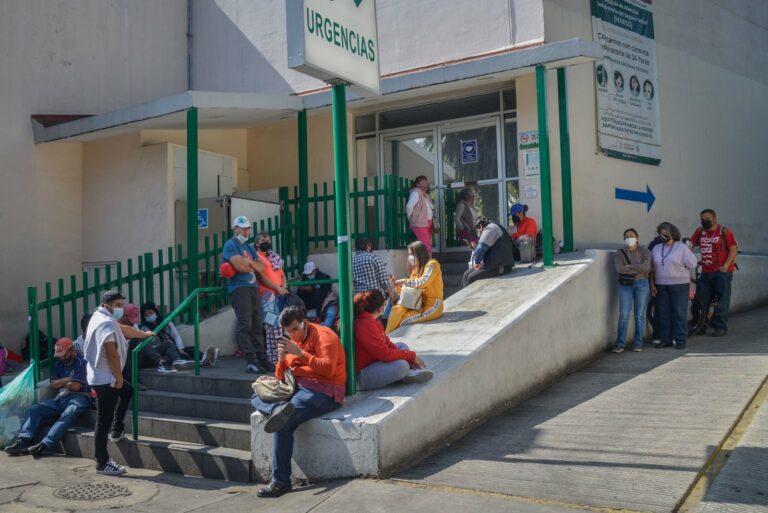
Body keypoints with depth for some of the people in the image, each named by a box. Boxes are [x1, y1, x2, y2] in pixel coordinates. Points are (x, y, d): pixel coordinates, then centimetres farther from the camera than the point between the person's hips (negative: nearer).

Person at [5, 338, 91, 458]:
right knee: (33, 410, -7)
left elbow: (75, 386, -12)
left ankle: (44, 445, -48)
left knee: (68, 415, -37)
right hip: (61, 398, 8)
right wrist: (68, 380, -4)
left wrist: (61, 382, 6)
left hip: (78, 397, -8)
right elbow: (53, 384, 11)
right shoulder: (59, 363, 18)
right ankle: (23, 441, -23)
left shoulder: (81, 362, -7)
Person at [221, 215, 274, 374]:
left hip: (253, 288, 8)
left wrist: (249, 262, -2)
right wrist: (253, 266, 4)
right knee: (245, 325, -14)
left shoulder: (249, 247, 24)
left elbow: (261, 267, 15)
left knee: (257, 325, 5)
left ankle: (262, 358, 5)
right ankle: (251, 360, -18)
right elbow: (239, 266, -15)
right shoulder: (230, 245, 0)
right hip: (239, 288, -8)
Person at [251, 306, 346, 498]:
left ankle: (281, 481, -23)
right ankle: (280, 409, -32)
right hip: (299, 388, 9)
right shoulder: (291, 341, 19)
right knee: (257, 398, -1)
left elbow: (328, 369, -18)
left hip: (324, 390, -9)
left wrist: (300, 353, -20)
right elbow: (281, 377, 19)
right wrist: (281, 358, -1)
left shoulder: (322, 335, -4)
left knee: (283, 424, -27)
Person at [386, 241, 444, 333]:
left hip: (433, 305, -7)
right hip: (420, 303, 7)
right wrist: (397, 284, -6)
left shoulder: (432, 264, -8)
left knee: (403, 320, -22)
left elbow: (422, 283, -25)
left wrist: (404, 281, -14)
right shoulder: (416, 268, 14)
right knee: (396, 309, -19)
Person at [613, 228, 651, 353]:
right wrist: (638, 269, -9)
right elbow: (619, 269, -11)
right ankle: (620, 343, 1)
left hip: (641, 284, 0)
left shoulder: (644, 251, 2)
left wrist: (628, 267, -11)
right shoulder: (620, 252, 4)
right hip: (625, 285, 0)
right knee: (623, 315, -4)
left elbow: (646, 267, -14)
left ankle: (638, 343, 11)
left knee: (640, 315, 3)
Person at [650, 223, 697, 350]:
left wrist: (678, 271, 5)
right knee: (663, 314, 6)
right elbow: (651, 268, 12)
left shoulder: (682, 247, 0)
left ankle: (680, 340, 2)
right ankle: (665, 339, 13)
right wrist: (652, 284, 6)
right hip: (661, 286, 4)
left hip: (679, 285, -4)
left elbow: (692, 264, -4)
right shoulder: (656, 249, 12)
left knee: (679, 313, -3)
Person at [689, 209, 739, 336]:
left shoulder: (724, 231, -5)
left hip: (722, 272, -5)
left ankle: (721, 327, 4)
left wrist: (725, 266, -16)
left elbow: (734, 249, -7)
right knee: (701, 300, 6)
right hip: (706, 272, 5)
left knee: (722, 301, -1)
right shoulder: (700, 232, 8)